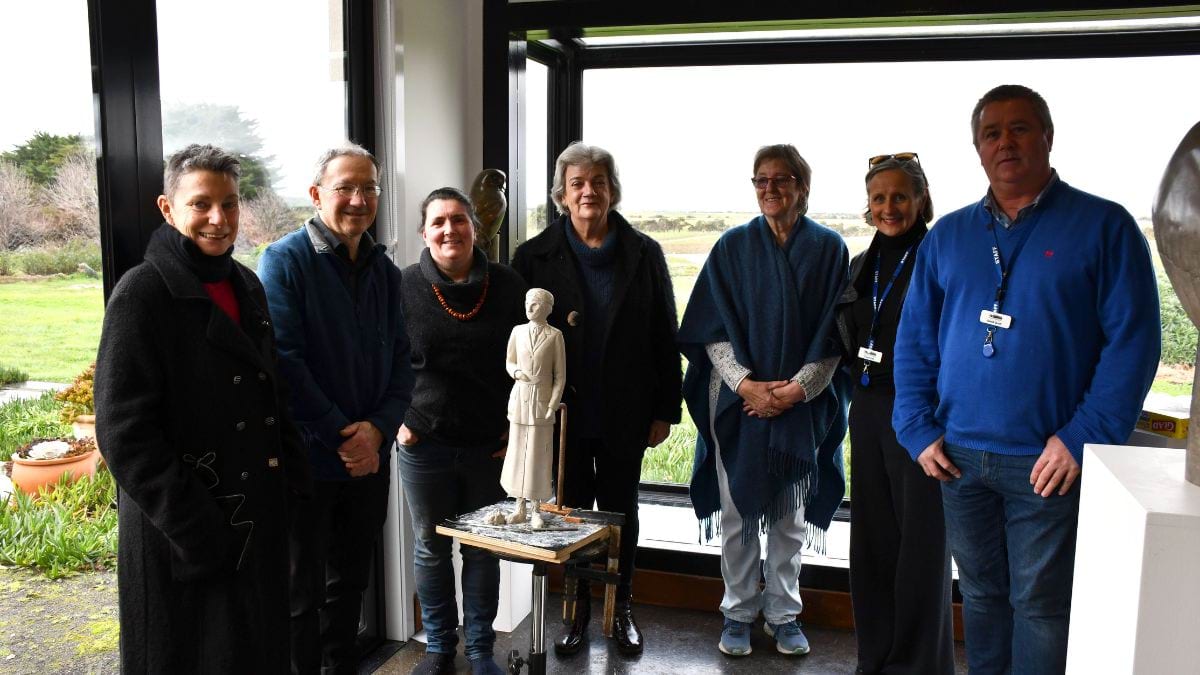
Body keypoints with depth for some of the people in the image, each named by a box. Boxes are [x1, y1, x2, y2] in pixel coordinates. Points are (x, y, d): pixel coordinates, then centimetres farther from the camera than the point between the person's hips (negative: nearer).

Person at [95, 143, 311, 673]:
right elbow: (123, 431, -17)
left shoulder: (246, 286, 9)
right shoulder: (142, 293, -12)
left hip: (260, 519, 6)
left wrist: (293, 485, 7)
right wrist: (197, 530, -19)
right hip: (182, 539, -6)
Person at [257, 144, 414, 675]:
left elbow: (399, 360, 5)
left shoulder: (384, 269, 7)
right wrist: (341, 435, -17)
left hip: (370, 457, 6)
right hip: (307, 460, -5)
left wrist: (379, 428, -11)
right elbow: (284, 360, -17)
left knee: (350, 581, 19)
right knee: (302, 592, 9)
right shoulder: (284, 261, -11)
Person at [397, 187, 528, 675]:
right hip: (424, 443, 0)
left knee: (483, 551, 10)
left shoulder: (507, 286, -3)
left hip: (491, 446, 0)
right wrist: (397, 420, -1)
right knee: (430, 549, 12)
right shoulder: (405, 286, -4)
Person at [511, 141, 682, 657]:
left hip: (624, 415, 1)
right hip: (562, 414, 0)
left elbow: (664, 337, 1)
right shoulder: (535, 257, -3)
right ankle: (577, 609, 29)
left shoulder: (644, 253, 0)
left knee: (621, 512, 14)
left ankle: (621, 608, 32)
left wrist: (665, 410, -1)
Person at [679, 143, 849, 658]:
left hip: (801, 401, 0)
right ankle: (738, 612, 21)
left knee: (789, 514, 10)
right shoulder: (733, 246, 2)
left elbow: (834, 334, 0)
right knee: (737, 511, 6)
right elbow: (712, 327, -2)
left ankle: (783, 613, 24)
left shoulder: (828, 248, 2)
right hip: (737, 399, 0)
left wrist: (797, 388, -11)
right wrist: (746, 384, -13)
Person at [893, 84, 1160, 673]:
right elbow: (914, 341, 8)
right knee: (981, 593, 17)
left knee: (1040, 604, 4)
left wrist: (1084, 438, -15)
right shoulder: (947, 237, 9)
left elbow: (1133, 341, -8)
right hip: (958, 458, 4)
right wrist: (918, 431, -1)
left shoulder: (1103, 226, -2)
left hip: (1048, 463, -4)